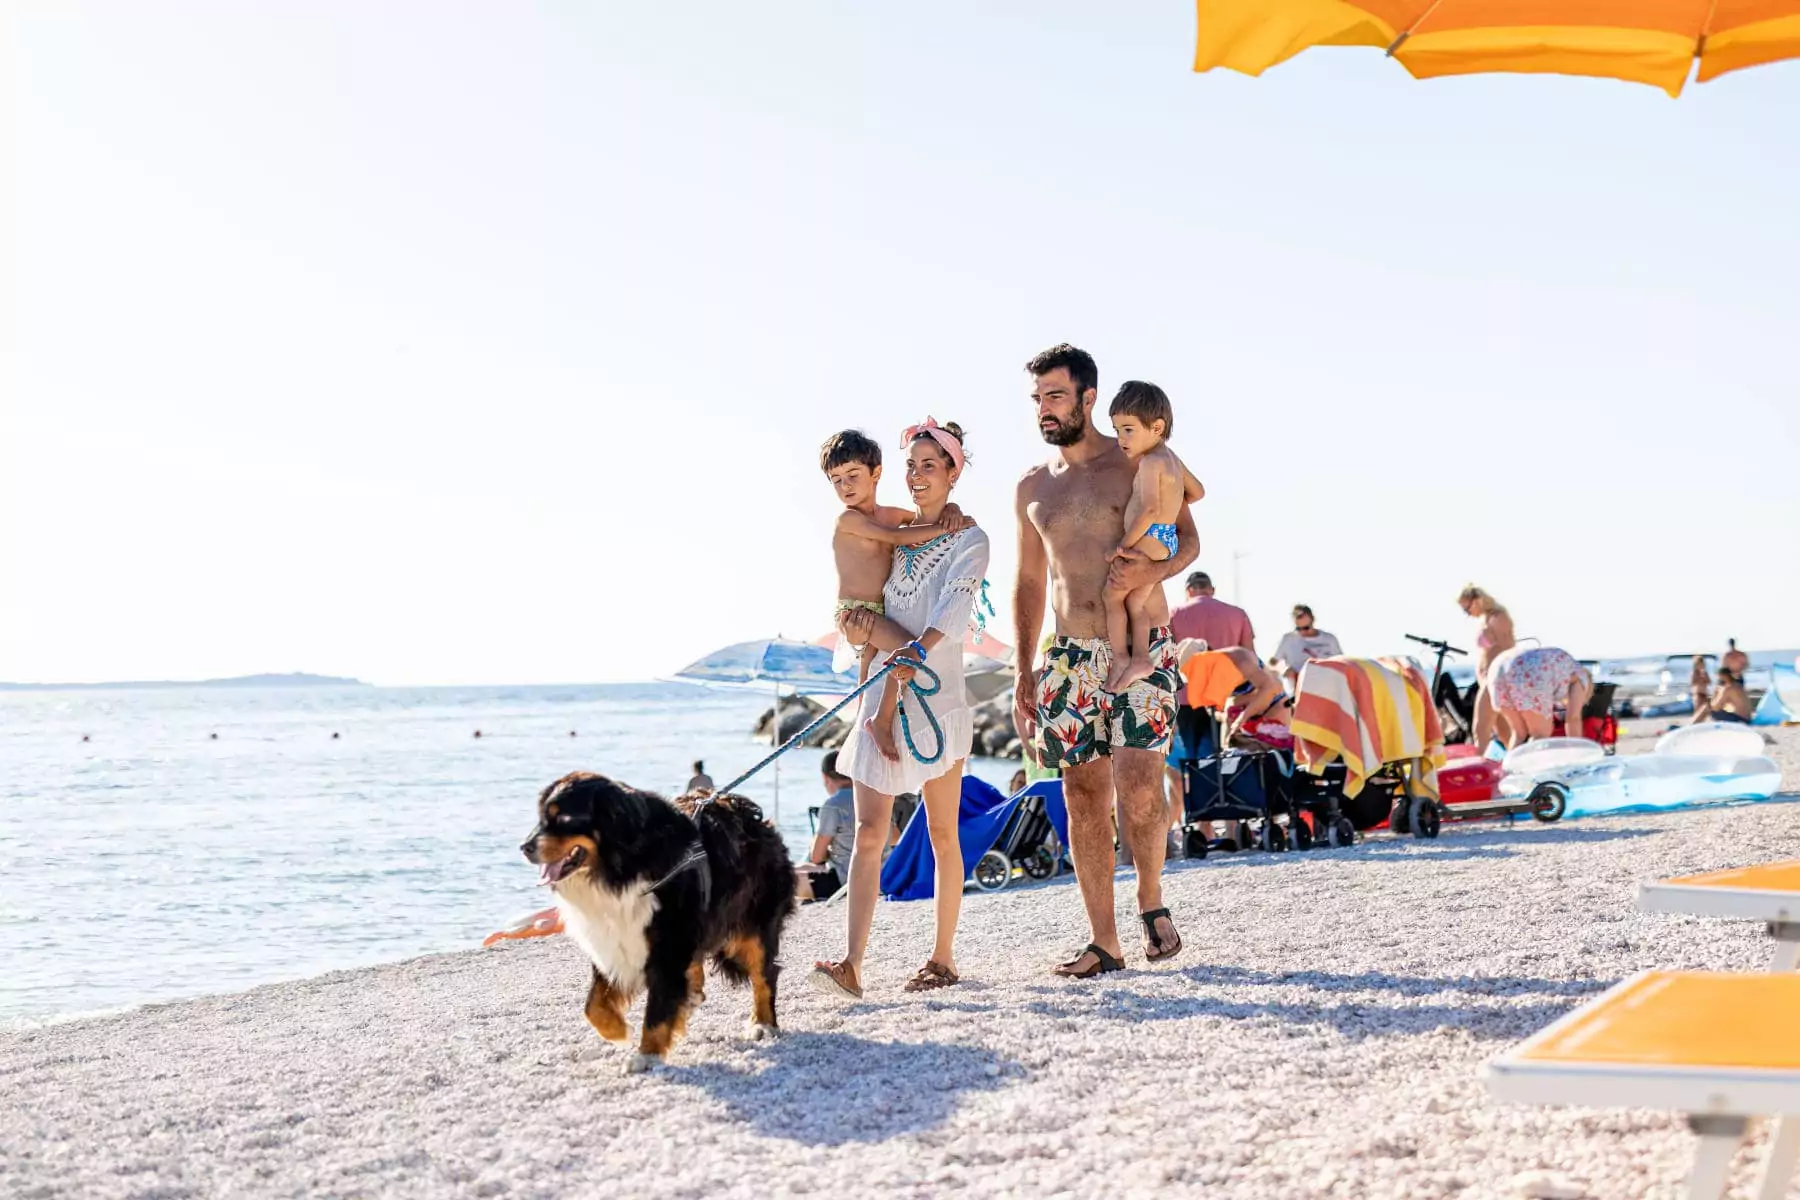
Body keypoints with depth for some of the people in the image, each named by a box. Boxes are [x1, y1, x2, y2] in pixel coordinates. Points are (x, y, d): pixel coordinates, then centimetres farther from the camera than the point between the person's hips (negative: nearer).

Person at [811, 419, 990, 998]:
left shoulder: (969, 542, -3)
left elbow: (954, 607, -20)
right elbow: (862, 604, 19)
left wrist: (917, 650, -38)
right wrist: (861, 623, -5)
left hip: (936, 695, -4)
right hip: (882, 695, 4)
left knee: (942, 833, 5)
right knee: (869, 832, -6)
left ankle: (943, 958, 15)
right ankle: (851, 966, -14)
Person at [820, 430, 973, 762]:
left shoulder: (890, 515, 14)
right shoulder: (848, 519, -8)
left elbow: (932, 515, 16)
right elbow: (897, 537, -17)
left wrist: (951, 513, -8)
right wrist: (946, 528, -18)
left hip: (882, 611, 8)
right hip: (854, 612, -8)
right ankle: (882, 720, -17)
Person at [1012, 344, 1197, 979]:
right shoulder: (1033, 486, 12)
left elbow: (1187, 538, 4)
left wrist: (1154, 570, -19)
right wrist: (1023, 675, 12)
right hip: (1070, 657, 4)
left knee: (1138, 789, -16)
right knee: (1083, 797, 2)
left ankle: (1152, 902, 10)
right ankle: (1103, 943, 8)